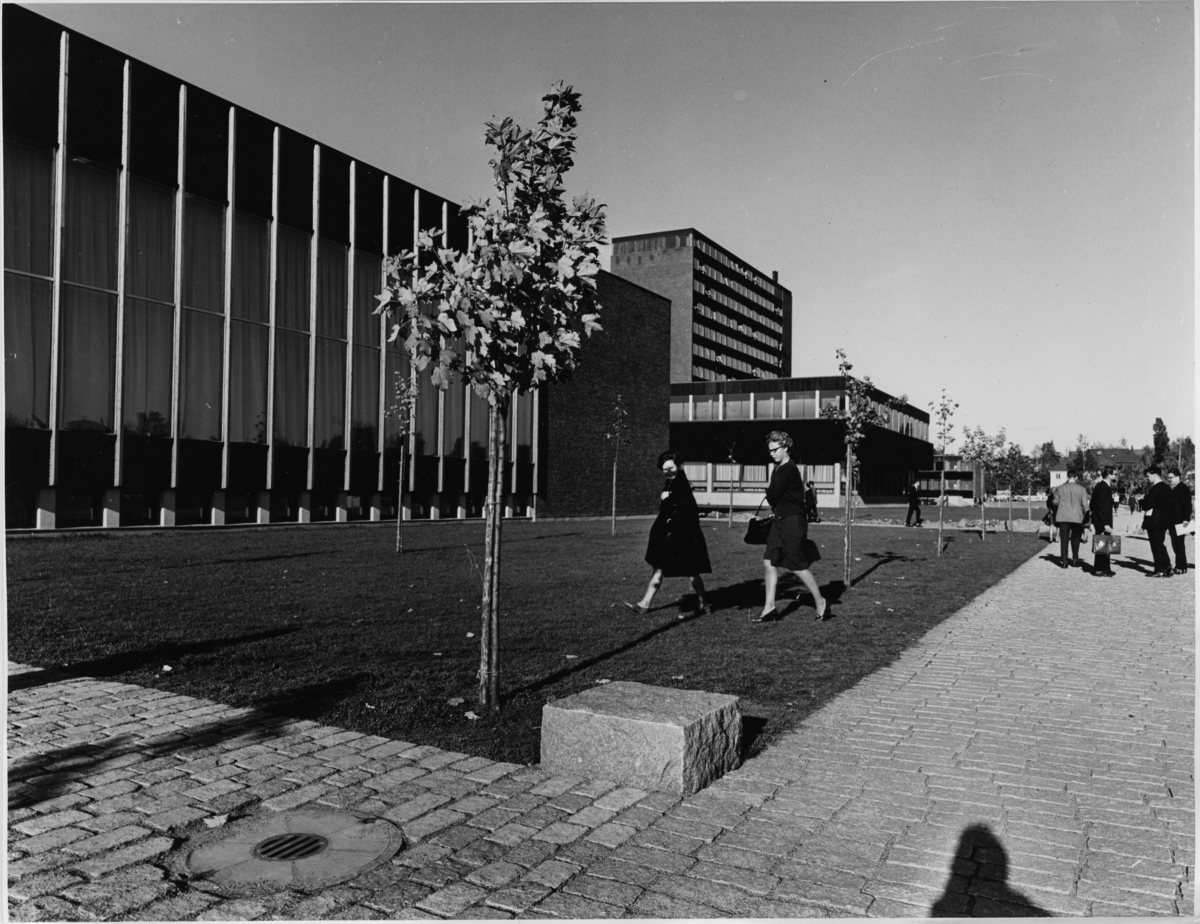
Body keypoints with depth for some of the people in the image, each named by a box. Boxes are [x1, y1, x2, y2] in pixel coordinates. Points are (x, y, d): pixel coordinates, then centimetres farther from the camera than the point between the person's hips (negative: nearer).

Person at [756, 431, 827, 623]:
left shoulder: (788, 470, -17)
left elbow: (772, 496, -18)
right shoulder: (779, 469, 12)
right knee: (769, 563, 5)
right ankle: (769, 607, 8)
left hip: (793, 522, -9)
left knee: (798, 566, -1)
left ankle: (820, 602, 15)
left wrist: (769, 492, 2)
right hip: (780, 521, 9)